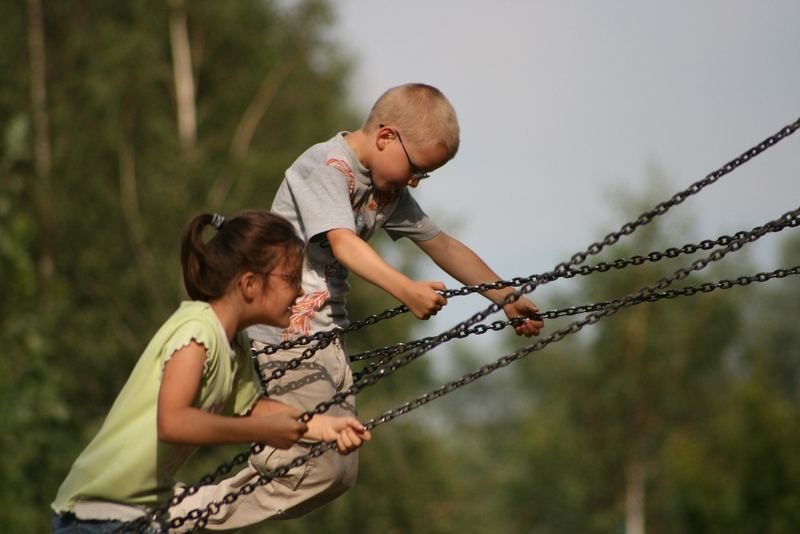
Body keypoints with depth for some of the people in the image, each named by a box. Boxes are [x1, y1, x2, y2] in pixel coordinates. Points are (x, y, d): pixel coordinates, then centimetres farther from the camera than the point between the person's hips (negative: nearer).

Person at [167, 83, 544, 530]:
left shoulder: (388, 191, 14)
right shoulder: (326, 167, -14)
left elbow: (443, 246, 20)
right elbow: (343, 243, -28)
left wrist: (506, 298, 16)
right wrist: (407, 290, -42)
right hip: (284, 335, -10)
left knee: (340, 473, 8)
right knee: (315, 468, -18)